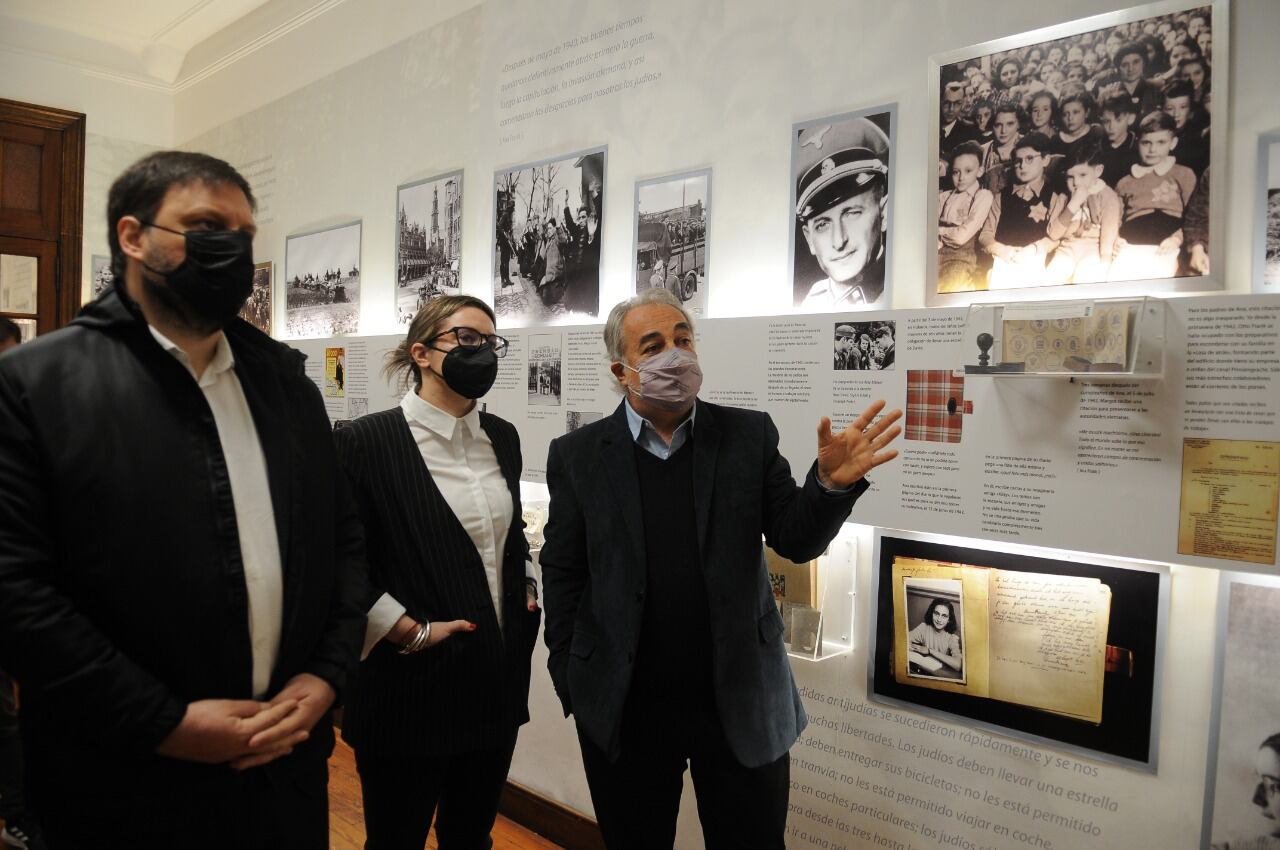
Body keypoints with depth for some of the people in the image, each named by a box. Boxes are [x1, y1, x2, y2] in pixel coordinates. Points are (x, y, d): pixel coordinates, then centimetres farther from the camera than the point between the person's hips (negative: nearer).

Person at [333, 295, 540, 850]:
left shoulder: (502, 438, 7)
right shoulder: (366, 441, -12)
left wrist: (528, 589, 10)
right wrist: (410, 632, -14)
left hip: (498, 679, 5)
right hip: (411, 685, -5)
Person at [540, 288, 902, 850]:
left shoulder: (749, 436, -2)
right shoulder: (577, 455, -4)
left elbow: (796, 540, -5)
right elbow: (563, 574, -1)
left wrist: (832, 483, -23)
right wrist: (571, 682, -2)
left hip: (742, 702, 1)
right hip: (623, 708, 0)